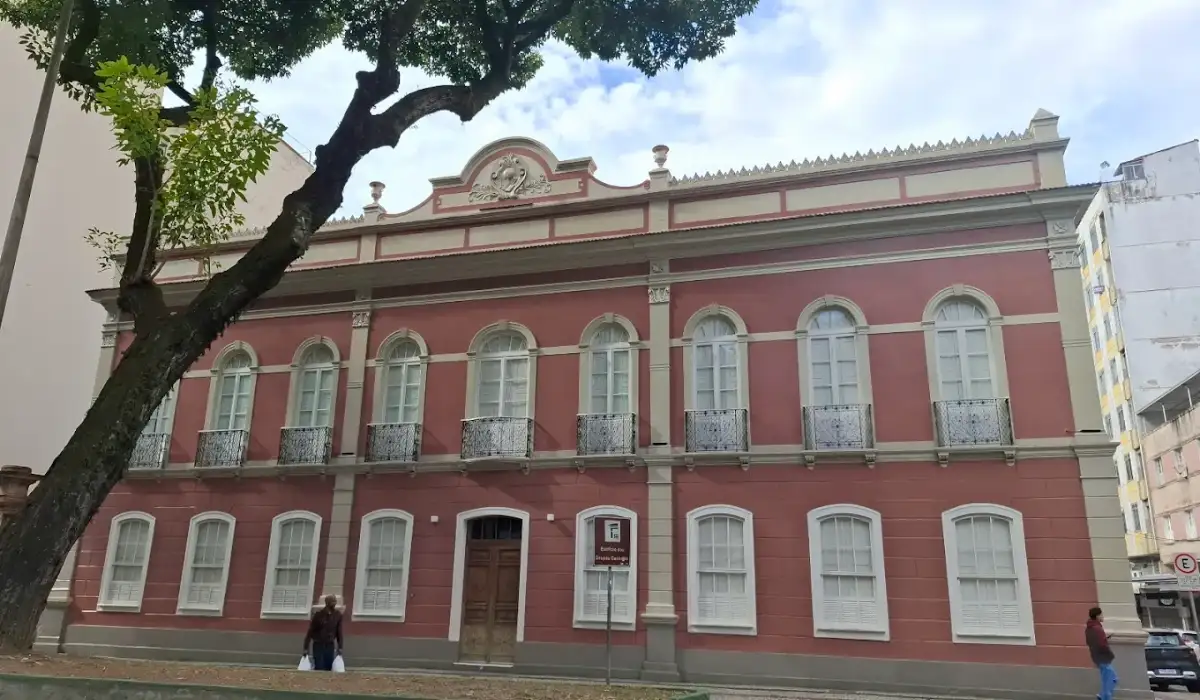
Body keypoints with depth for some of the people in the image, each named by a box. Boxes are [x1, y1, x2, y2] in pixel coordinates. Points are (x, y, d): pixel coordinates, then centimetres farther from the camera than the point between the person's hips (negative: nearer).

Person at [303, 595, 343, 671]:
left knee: (328, 669, 0)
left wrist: (340, 648, 1)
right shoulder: (318, 615, -10)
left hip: (330, 646, 3)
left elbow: (339, 632, 4)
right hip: (318, 645, -3)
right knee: (319, 669, -7)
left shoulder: (338, 615, -2)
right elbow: (310, 631, -6)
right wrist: (306, 648, -7)